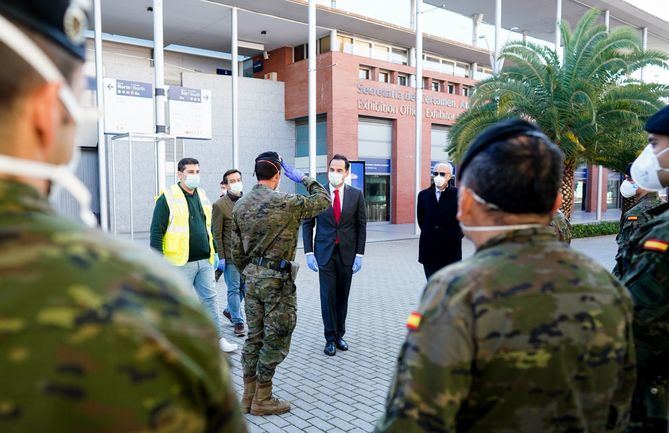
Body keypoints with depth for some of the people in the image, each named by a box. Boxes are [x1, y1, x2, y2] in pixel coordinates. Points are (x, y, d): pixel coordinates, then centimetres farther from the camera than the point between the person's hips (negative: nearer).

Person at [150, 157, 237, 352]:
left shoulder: (202, 196, 12)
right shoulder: (167, 198, -8)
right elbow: (157, 231, -9)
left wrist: (214, 252, 18)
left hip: (205, 261, 6)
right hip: (181, 262, -6)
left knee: (210, 299, 9)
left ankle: (218, 339, 18)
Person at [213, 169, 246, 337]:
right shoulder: (220, 205, -7)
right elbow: (216, 233, -7)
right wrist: (220, 257, -10)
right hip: (230, 255, -5)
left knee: (245, 287, 12)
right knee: (234, 289, 3)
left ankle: (230, 310, 36)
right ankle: (238, 322, 16)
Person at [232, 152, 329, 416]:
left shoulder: (240, 205, 5)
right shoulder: (286, 203, -15)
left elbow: (236, 251, 9)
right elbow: (323, 200, -2)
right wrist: (303, 179, 7)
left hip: (252, 277, 7)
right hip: (277, 278, -7)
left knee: (254, 337, 16)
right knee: (276, 339, 6)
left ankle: (248, 396, 26)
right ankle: (262, 400, 16)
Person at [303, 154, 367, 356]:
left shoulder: (356, 194, 0)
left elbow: (361, 225, 2)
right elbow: (307, 224, 1)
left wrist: (359, 254, -4)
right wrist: (309, 252, -5)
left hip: (347, 253, 1)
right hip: (325, 253, -1)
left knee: (343, 296, 10)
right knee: (328, 295, 0)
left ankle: (340, 334, 25)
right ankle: (330, 338, 12)